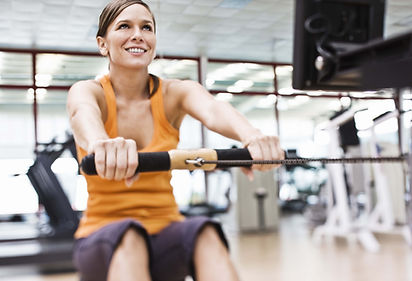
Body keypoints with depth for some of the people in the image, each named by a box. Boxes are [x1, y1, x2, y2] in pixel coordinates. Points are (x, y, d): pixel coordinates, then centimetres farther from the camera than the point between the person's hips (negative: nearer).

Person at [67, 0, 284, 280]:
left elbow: (213, 110, -25)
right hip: (104, 238, -1)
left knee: (205, 233, -32)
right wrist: (99, 142, -57)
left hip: (165, 233, 2)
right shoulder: (88, 91, -6)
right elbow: (84, 113, -31)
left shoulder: (175, 93, -1)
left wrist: (250, 134, -49)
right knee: (128, 236, -36)